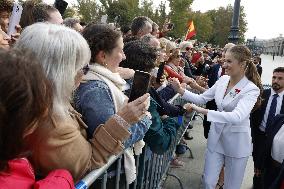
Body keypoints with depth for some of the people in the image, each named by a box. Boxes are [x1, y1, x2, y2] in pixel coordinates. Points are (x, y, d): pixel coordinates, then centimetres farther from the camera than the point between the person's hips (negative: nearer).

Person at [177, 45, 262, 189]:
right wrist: (180, 90, -9)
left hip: (236, 141, -4)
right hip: (216, 136, 5)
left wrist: (202, 111, -40)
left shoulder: (251, 89, -20)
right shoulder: (223, 79, -2)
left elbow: (237, 116, -35)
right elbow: (201, 98, 4)